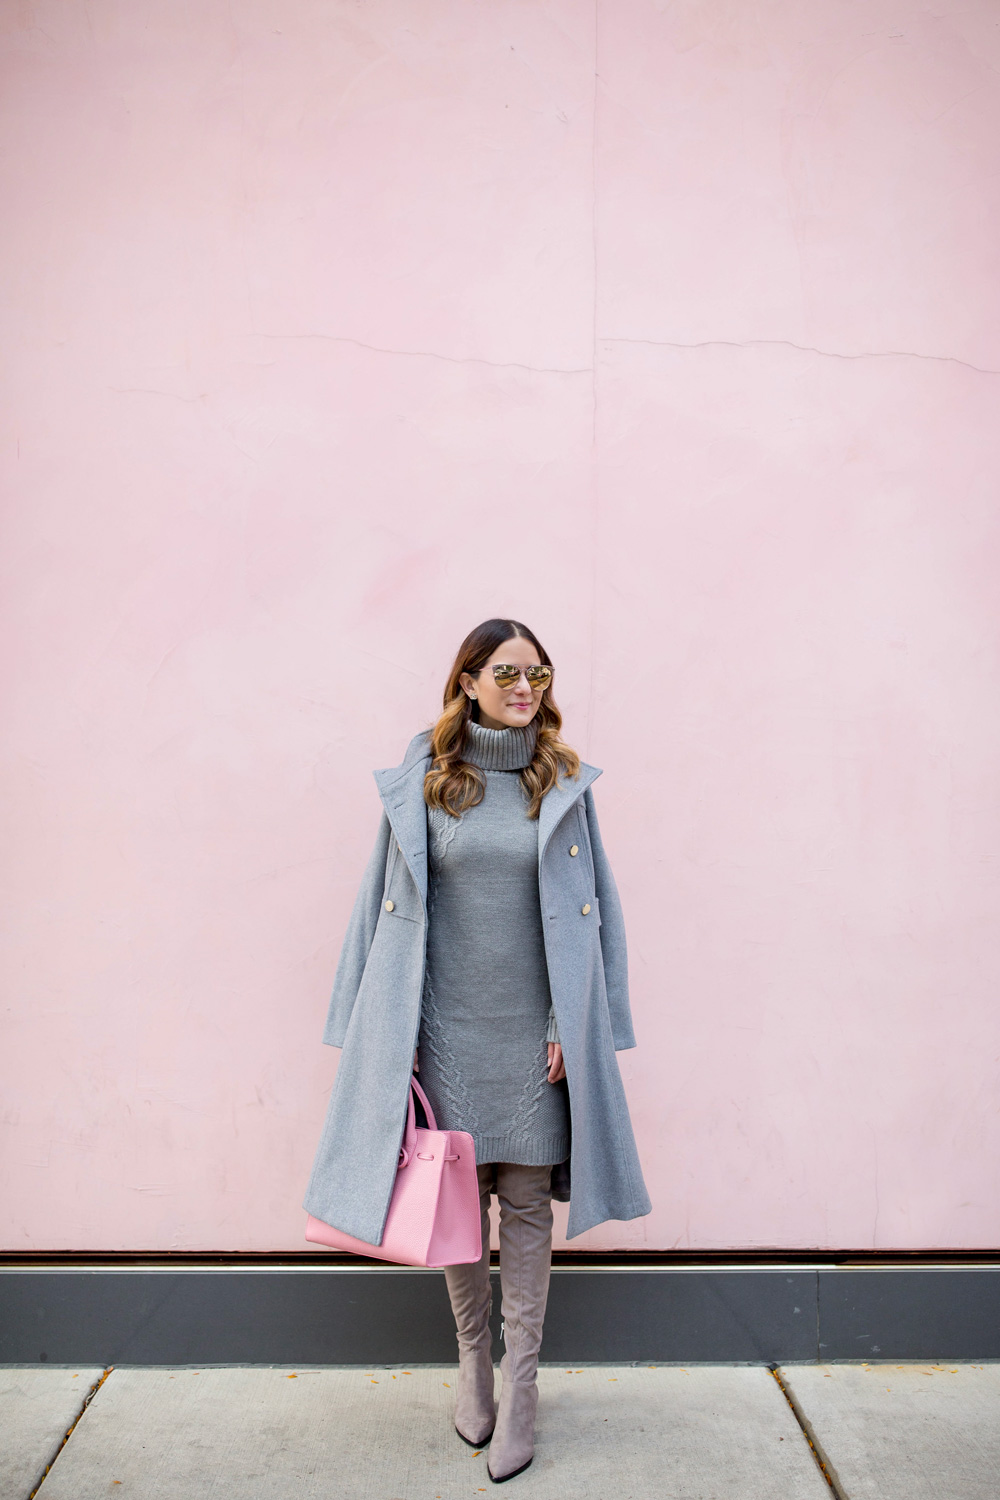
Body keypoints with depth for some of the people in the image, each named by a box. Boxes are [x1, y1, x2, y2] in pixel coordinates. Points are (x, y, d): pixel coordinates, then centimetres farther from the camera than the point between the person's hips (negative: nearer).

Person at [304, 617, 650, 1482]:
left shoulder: (563, 784, 2)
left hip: (534, 1030, 0)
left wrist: (573, 1026, -3)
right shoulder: (422, 784, 1)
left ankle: (521, 1386, 21)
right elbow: (390, 906, 4)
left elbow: (590, 909, 3)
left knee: (527, 1203, 7)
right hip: (447, 1028, 0)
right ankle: (473, 1363, 32)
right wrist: (391, 1034, 2)